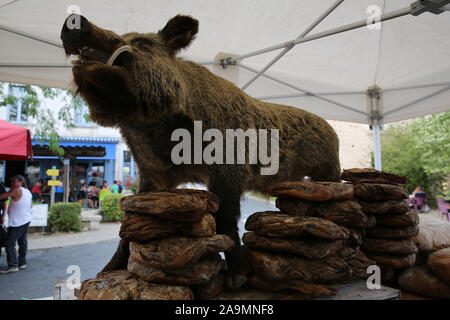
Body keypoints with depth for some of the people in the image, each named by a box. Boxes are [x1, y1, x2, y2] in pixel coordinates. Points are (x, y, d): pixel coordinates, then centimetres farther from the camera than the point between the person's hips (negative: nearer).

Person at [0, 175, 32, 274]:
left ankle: (12, 265, -5)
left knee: (10, 243, -4)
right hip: (27, 220, 9)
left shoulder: (16, 191, -14)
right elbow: (30, 206, 20)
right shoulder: (28, 192, 11)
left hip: (17, 223, -9)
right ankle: (22, 262, 21)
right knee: (23, 242, 14)